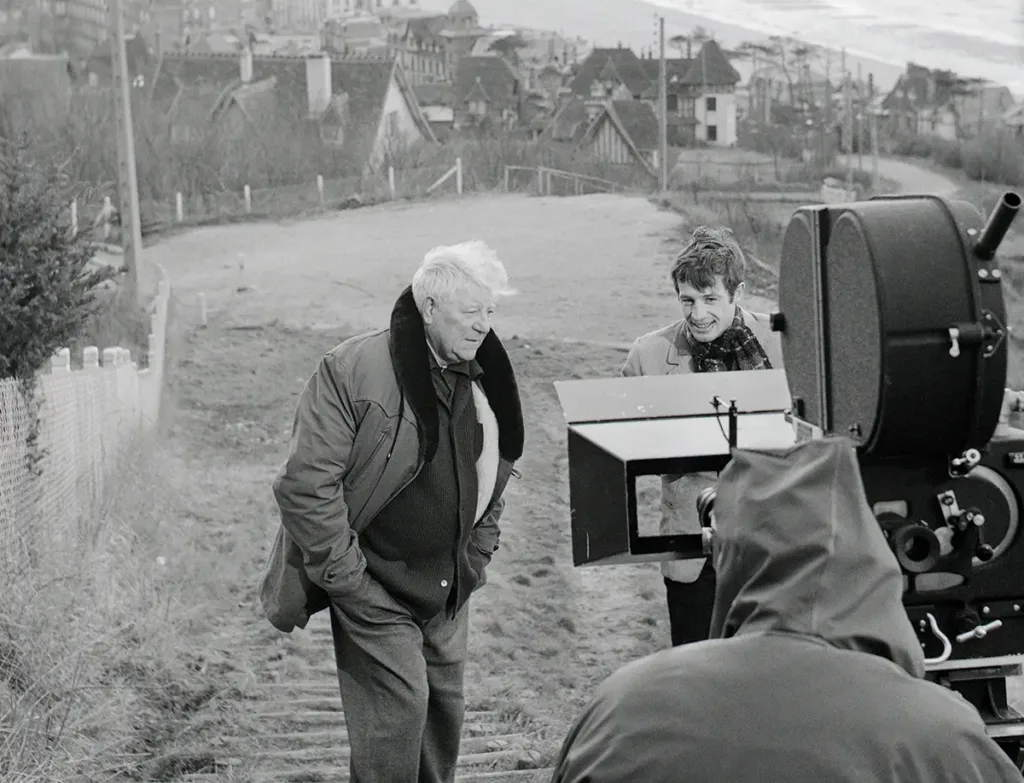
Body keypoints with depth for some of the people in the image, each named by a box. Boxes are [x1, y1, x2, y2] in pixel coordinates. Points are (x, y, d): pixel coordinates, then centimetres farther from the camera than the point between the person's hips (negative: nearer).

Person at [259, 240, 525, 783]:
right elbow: (305, 484, -20)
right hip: (375, 590, -6)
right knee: (398, 711, -11)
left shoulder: (484, 381, 4)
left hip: (448, 593, 7)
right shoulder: (353, 371, -18)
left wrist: (475, 561, 12)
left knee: (445, 714, 13)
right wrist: (347, 579, -18)